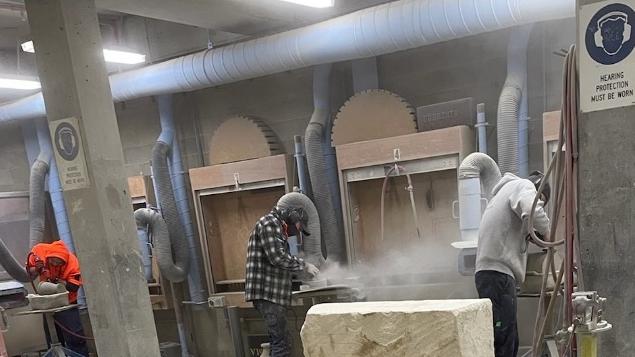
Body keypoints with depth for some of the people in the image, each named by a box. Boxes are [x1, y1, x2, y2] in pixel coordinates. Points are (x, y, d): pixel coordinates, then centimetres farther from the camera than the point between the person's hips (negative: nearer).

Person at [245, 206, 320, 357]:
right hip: (267, 293, -10)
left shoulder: (278, 228, 23)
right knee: (281, 344, -11)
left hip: (273, 293, 10)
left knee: (280, 342, 11)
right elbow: (277, 257, -18)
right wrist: (304, 265, -9)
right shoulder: (269, 222, -8)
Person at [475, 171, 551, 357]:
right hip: (498, 272, -10)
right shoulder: (524, 185, 3)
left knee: (509, 341, 12)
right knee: (502, 341, -11)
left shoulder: (506, 191, 32)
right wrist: (545, 230, -3)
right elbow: (532, 212, -19)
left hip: (490, 271, 10)